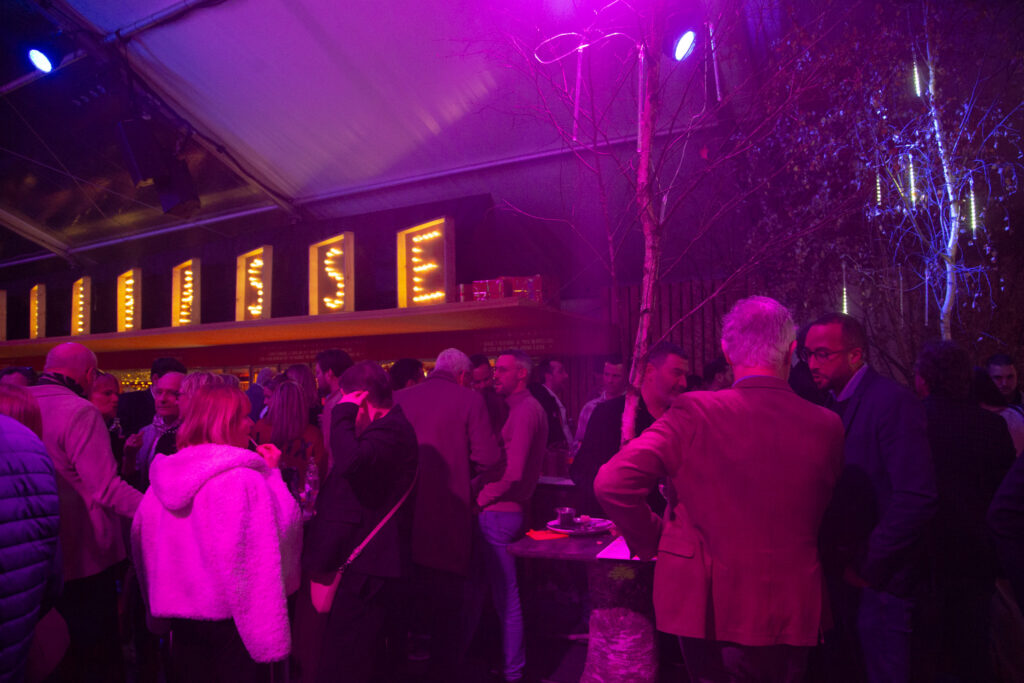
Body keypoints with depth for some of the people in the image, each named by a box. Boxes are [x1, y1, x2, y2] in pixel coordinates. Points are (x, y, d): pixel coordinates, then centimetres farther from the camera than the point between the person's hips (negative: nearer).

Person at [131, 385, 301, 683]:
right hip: (233, 610, -6)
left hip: (178, 607, 6)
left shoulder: (165, 475, 1)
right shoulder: (244, 479, -22)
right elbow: (284, 525, -19)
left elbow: (142, 537, 11)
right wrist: (273, 473, -9)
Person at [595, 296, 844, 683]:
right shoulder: (826, 427, -9)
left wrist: (653, 541, -6)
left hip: (710, 607, -1)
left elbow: (611, 483, -22)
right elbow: (822, 515, 7)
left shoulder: (695, 413, -19)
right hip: (792, 610, 2)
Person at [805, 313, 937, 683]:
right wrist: (832, 563, 3)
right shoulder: (830, 406, 7)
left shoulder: (893, 402, -15)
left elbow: (917, 498, -22)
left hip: (878, 579, -7)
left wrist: (869, 568, -17)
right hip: (839, 575, 7)